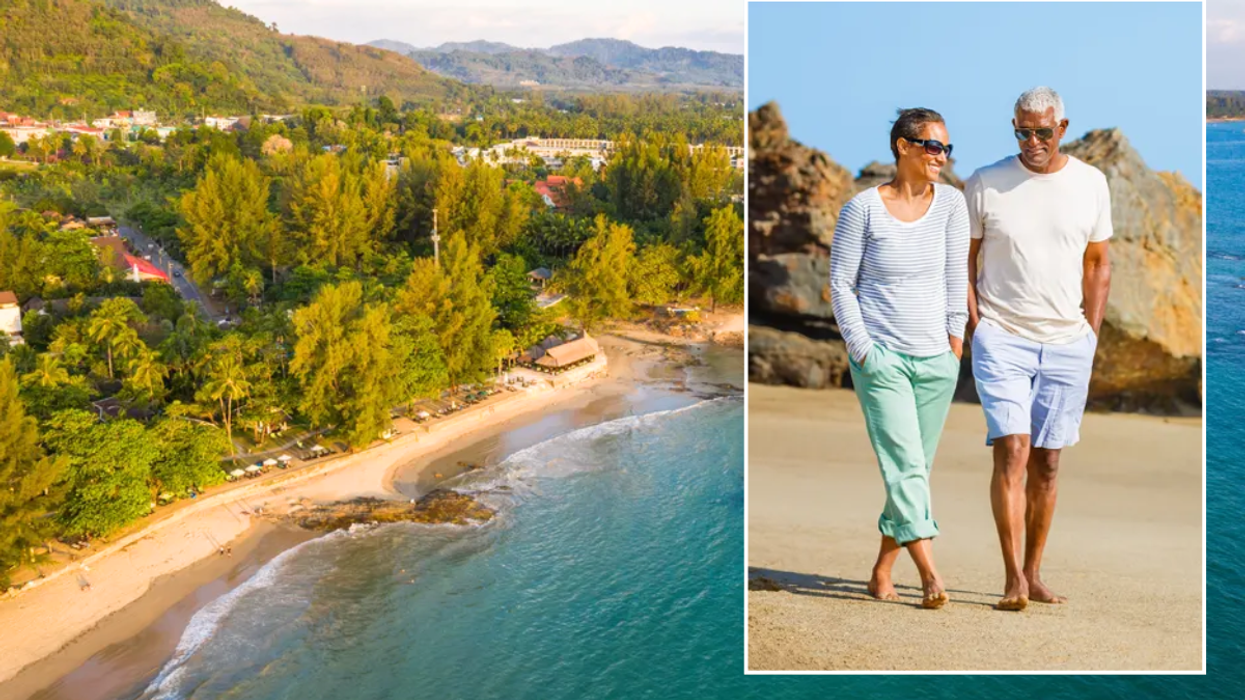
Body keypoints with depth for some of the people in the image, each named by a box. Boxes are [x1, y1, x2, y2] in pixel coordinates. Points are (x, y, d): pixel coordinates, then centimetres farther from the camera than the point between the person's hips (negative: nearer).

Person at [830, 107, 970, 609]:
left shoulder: (950, 202, 4)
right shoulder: (862, 208, -5)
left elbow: (956, 276, 7)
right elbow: (841, 283, -2)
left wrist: (956, 338, 1)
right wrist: (862, 349, -7)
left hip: (937, 360, 4)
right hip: (881, 356, -4)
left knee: (915, 468, 8)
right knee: (904, 465, -11)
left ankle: (882, 571, 22)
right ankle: (930, 574, -12)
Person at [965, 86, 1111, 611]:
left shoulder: (1090, 183, 7)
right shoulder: (985, 184, -1)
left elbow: (1098, 264, 14)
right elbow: (963, 262, 5)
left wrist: (1091, 333, 7)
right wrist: (976, 326, -3)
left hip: (1067, 342, 3)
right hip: (1001, 337, -2)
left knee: (1046, 462, 6)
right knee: (1012, 451, -13)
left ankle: (1033, 573, 16)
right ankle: (1013, 578, -9)